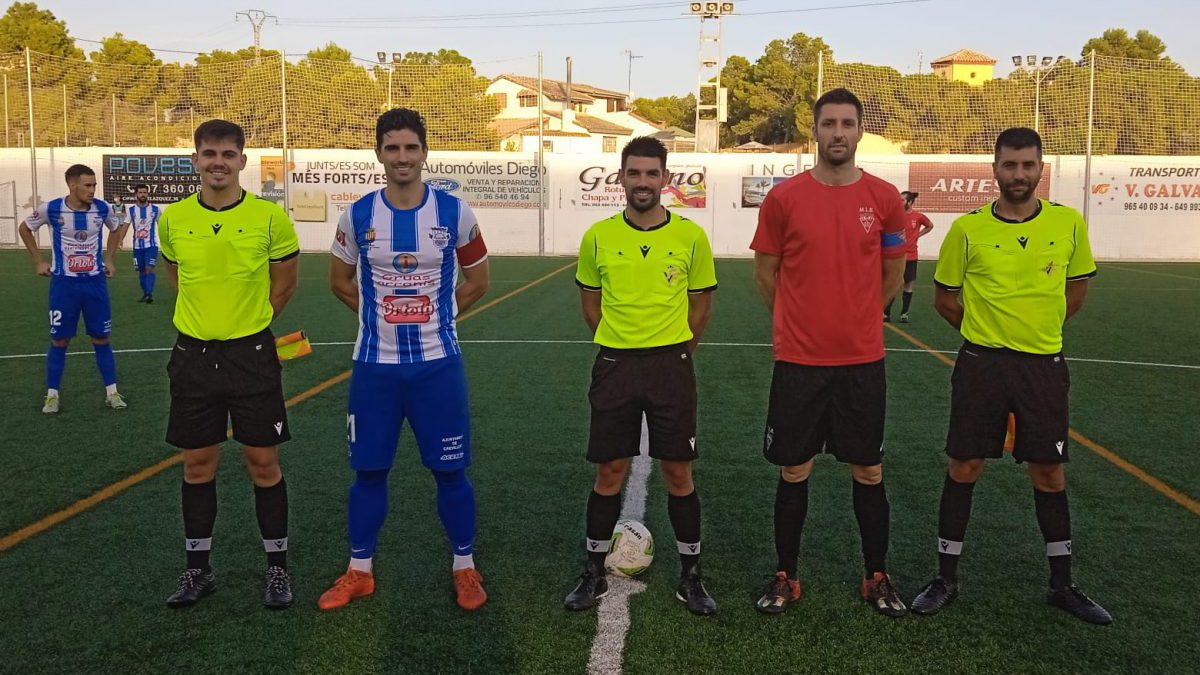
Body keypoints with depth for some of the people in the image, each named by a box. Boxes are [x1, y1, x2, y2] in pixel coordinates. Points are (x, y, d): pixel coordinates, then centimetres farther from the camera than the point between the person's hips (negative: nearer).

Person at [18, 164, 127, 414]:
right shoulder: (51, 208, -12)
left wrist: (109, 259, 10)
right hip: (64, 283, -1)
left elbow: (116, 229, 16)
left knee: (101, 339, 6)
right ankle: (52, 395, 17)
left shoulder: (102, 208, -7)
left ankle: (112, 392, 13)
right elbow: (25, 229, 7)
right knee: (59, 340, 5)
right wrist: (39, 261, 4)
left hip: (95, 282, 1)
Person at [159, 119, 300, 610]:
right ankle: (198, 569, 25)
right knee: (197, 464, 10)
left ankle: (277, 568, 19)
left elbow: (285, 281, 6)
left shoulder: (270, 217, -8)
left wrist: (250, 322, 9)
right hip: (193, 354, 3)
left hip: (252, 353, -2)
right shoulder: (173, 219, 0)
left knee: (263, 463, 4)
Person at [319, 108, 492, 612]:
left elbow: (478, 279, 9)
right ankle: (359, 571, 25)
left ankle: (464, 568, 22)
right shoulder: (357, 216, -2)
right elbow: (340, 281, 13)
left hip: (438, 363, -1)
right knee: (368, 470, 9)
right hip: (375, 364, 1)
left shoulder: (455, 213, -4)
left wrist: (435, 317, 8)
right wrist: (381, 315, 10)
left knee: (450, 471, 6)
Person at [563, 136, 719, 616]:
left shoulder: (691, 236, -3)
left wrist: (675, 352, 7)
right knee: (609, 472, 7)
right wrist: (621, 348, 10)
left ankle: (690, 576, 20)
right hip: (615, 365, 1)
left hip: (672, 365, -1)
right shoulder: (598, 237, 0)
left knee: (678, 472, 5)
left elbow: (701, 303, 8)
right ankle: (594, 572, 23)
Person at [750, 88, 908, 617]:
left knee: (868, 470, 10)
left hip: (863, 359, 1)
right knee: (793, 471, 8)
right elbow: (765, 272, 7)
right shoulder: (783, 197, -4)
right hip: (798, 360, -1)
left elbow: (893, 273, 12)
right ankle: (785, 578, 22)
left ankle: (876, 578, 26)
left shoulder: (884, 198, 0)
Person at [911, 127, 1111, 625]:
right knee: (964, 468, 4)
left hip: (1045, 365, 1)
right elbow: (945, 299, 7)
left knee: (1049, 473, 9)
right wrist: (988, 329, 9)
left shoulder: (1069, 224, 0)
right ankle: (946, 578, 18)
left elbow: (1077, 291, 14)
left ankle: (1061, 584, 25)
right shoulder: (968, 228, -4)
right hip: (981, 364, -1)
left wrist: (1037, 327, 11)